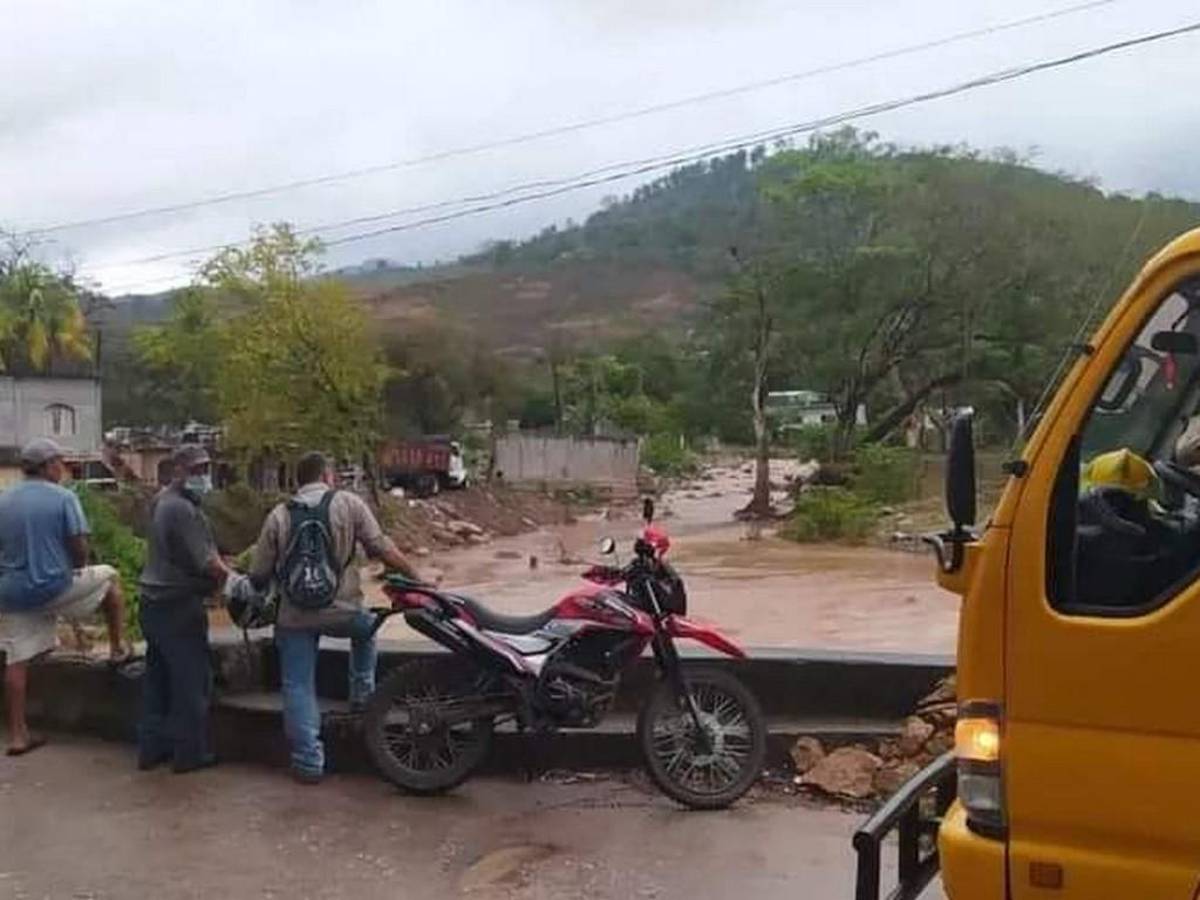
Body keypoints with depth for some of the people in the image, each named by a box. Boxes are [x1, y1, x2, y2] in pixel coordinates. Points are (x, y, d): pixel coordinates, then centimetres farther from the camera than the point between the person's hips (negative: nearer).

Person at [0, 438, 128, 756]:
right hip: (54, 587, -5)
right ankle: (118, 648, 22)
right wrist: (76, 569, 9)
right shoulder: (63, 498, -9)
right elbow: (79, 548, -12)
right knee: (110, 577, 19)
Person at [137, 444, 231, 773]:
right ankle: (189, 752, 8)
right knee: (192, 680, 0)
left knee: (157, 678, 16)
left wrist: (218, 565, 3)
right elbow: (206, 564, -20)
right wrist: (230, 575, -4)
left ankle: (151, 748, 23)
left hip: (154, 602, 10)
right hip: (179, 607, -10)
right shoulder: (182, 509, -20)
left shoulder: (162, 500, 12)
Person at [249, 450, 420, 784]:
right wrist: (417, 578, 5)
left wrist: (258, 593, 27)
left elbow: (259, 574, 4)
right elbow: (382, 548, -5)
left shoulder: (279, 515, 5)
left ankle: (308, 761, 8)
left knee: (298, 686, 9)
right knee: (367, 627, 32)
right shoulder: (349, 504, 0)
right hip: (342, 612, -1)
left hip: (294, 618, 1)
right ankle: (362, 694, 28)